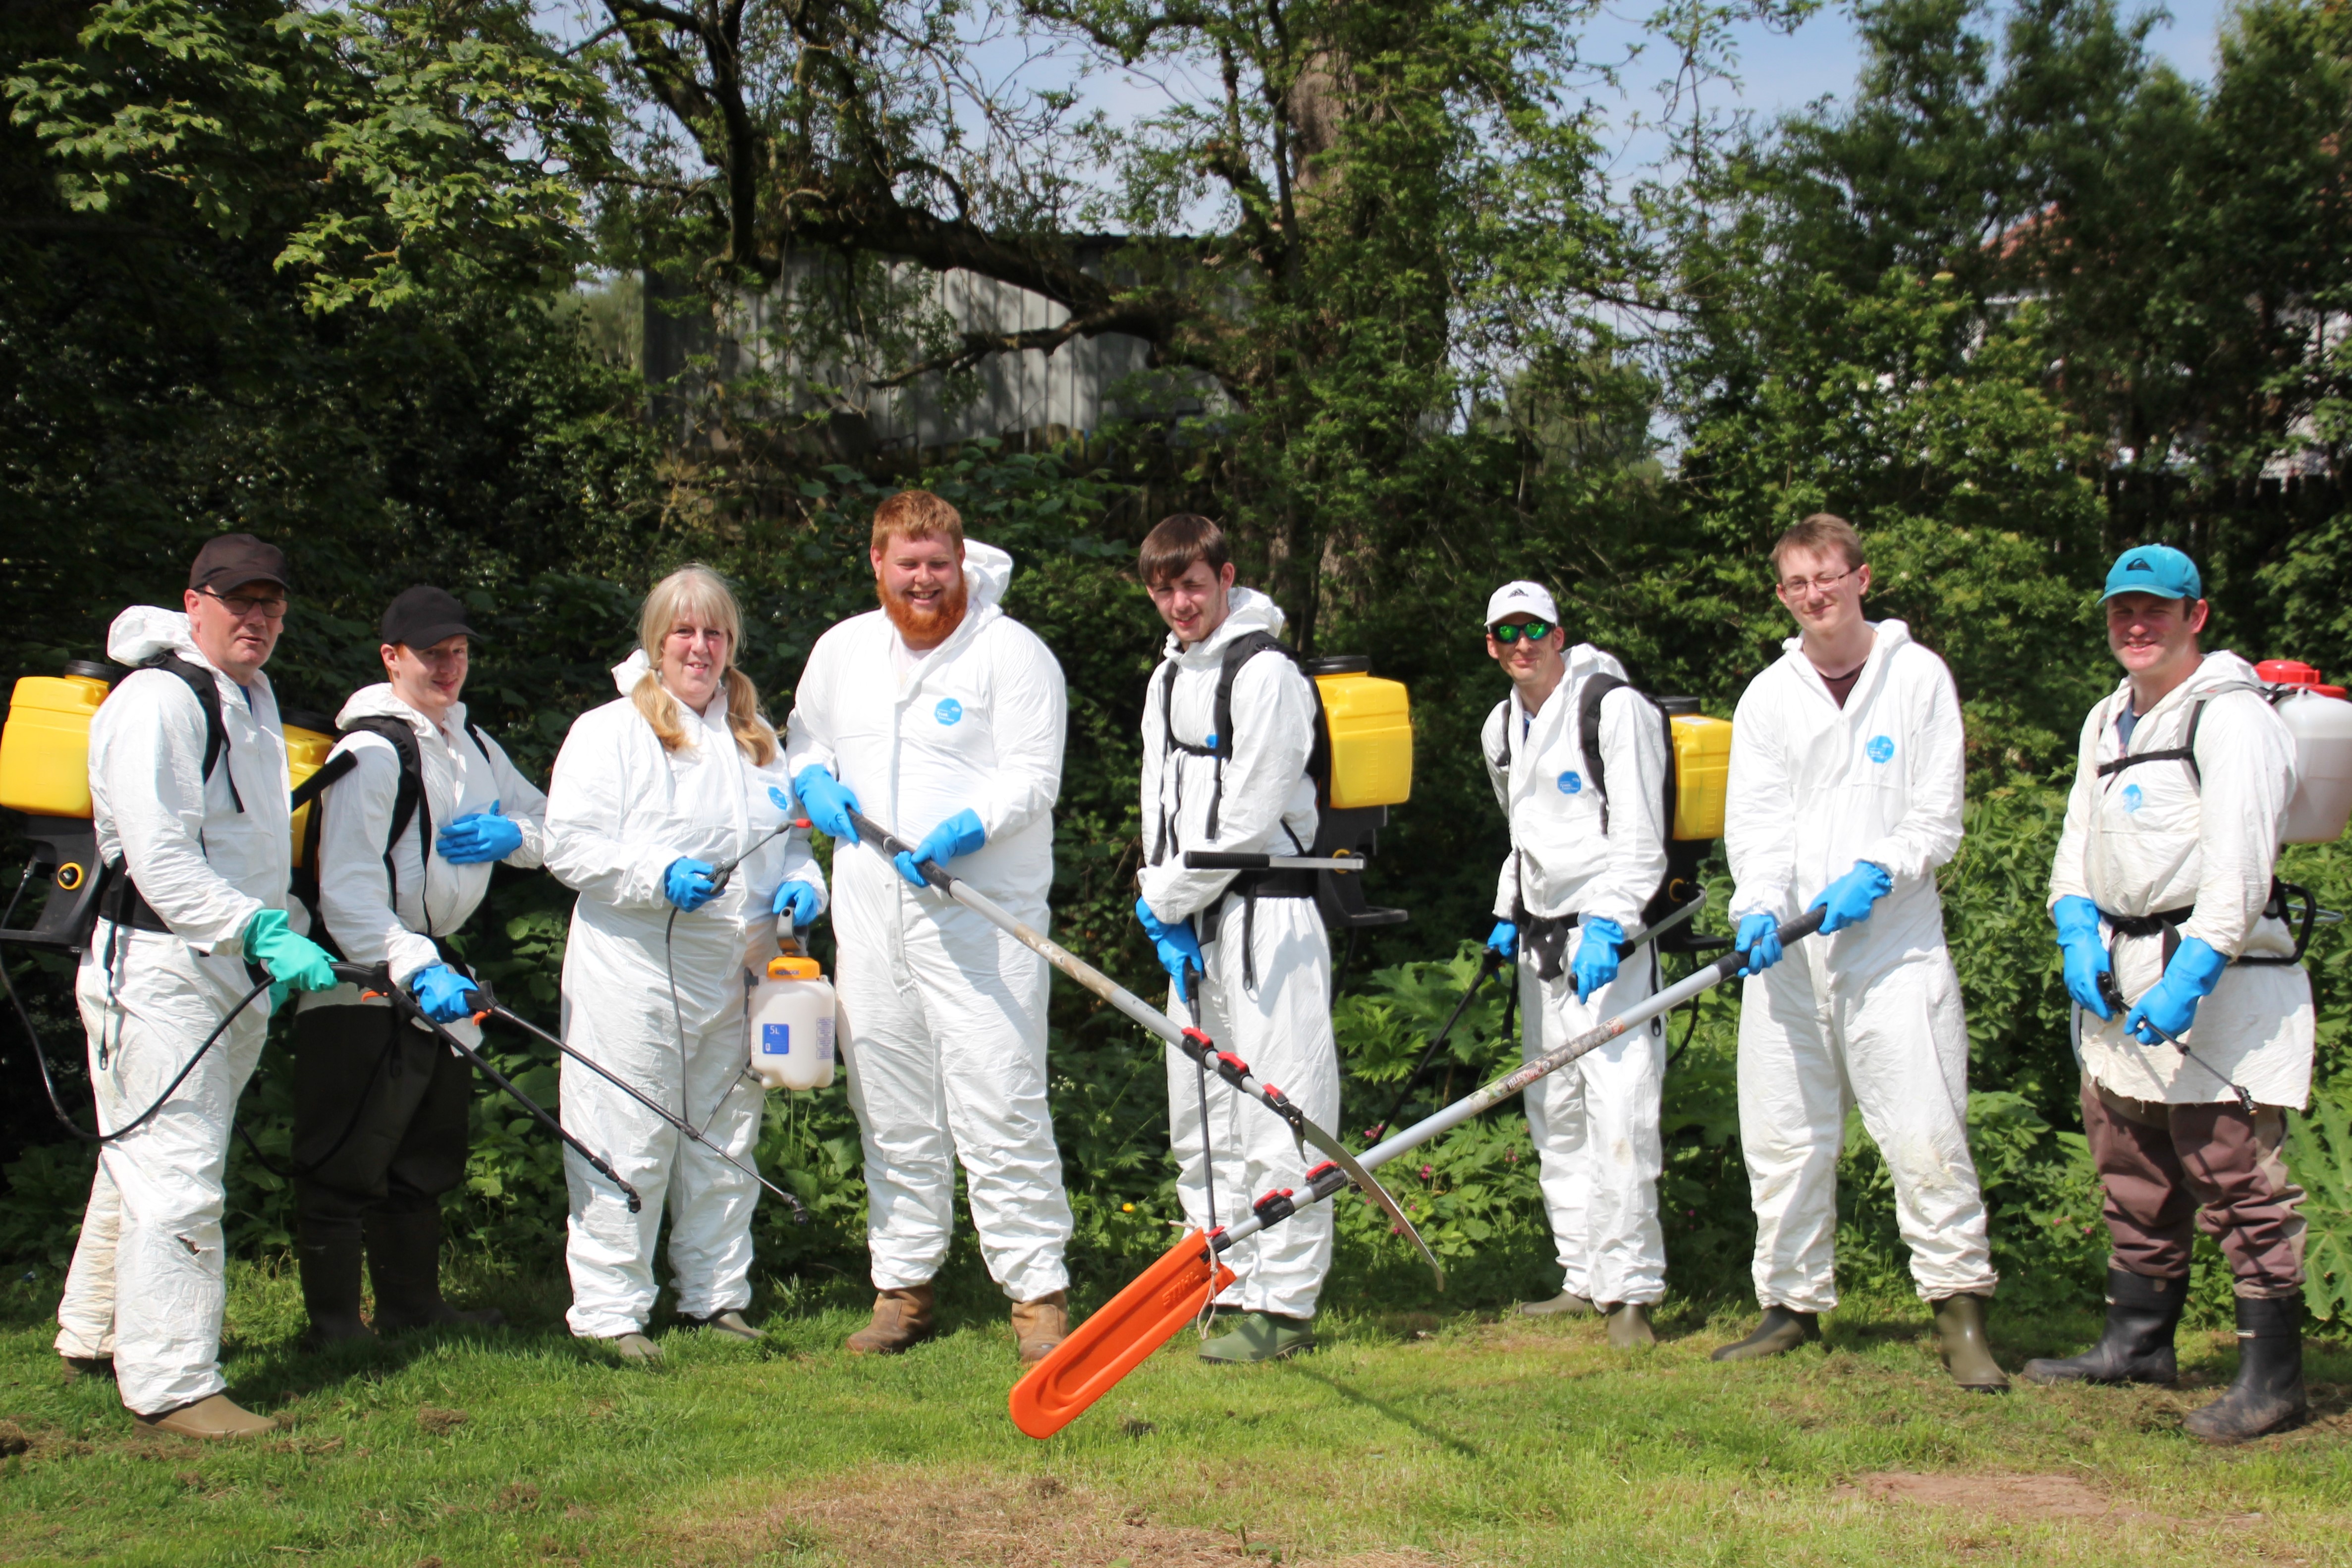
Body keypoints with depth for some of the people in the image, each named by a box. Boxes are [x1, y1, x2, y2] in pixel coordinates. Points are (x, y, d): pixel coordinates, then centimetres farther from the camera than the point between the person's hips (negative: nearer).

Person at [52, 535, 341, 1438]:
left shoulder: (254, 697, 16)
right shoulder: (159, 701, -16)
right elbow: (161, 860, -23)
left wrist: (277, 937, 20)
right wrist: (262, 933, -29)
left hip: (235, 973, 10)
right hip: (158, 968, -10)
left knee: (141, 1162, 20)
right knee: (176, 1177, -11)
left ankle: (96, 1331, 34)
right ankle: (170, 1382, -5)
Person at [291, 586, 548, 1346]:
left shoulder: (471, 743, 12)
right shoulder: (371, 750, -16)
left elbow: (550, 820, 19)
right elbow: (348, 890, -25)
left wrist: (513, 835, -5)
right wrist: (415, 969, -37)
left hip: (434, 963, 9)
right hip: (364, 977, -9)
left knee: (428, 1150, 17)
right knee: (346, 1161, -5)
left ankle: (414, 1303, 29)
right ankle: (333, 1324, 3)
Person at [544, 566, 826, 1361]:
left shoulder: (756, 737, 18)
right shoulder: (607, 731, -1)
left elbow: (787, 838, 26)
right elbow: (569, 846, -9)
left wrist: (800, 884, 4)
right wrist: (662, 875, -23)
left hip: (735, 978, 6)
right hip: (634, 974, -6)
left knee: (725, 1145, 12)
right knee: (628, 1147, -5)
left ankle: (717, 1296, 23)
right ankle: (609, 1310, 2)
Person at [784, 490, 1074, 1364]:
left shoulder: (1012, 652, -4)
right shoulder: (842, 649, 13)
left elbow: (1032, 775, -10)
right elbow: (803, 739, 27)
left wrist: (964, 832, -26)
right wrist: (815, 784, 4)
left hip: (984, 919, -5)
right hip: (871, 919, 5)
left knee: (1000, 1107, -9)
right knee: (892, 1111, 11)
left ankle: (1037, 1289, -1)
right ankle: (902, 1284, 21)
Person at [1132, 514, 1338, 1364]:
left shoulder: (1266, 673, -11)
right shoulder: (1167, 679, 16)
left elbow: (1248, 820, -15)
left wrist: (1169, 898, -7)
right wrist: (1161, 905, 2)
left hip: (1265, 913, -9)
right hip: (1189, 919, 9)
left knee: (1275, 1112, -8)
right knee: (1198, 1117, 13)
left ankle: (1282, 1303, -4)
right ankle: (1225, 1278, 23)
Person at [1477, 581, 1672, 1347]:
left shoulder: (1615, 708, -9)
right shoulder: (1500, 730, 14)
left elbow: (1640, 839, -13)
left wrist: (1606, 929, -21)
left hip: (1611, 935, -8)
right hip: (1541, 936, 8)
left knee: (1618, 1112, -13)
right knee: (1554, 1113, 8)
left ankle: (1630, 1291, -9)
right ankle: (1584, 1278, 16)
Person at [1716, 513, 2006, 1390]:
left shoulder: (1917, 677, 4)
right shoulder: (1768, 696, 11)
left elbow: (1938, 816, 1)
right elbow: (1752, 820, 3)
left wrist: (1876, 871, -17)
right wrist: (1759, 904, -16)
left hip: (1894, 942, -3)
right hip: (1787, 947, 3)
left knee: (1925, 1131, -8)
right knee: (1781, 1136, 6)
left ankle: (1961, 1309, 0)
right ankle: (1794, 1303, 19)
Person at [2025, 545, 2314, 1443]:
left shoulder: (2232, 718, -9)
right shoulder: (2107, 722, 18)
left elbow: (2240, 867, -17)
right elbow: (2079, 839, 19)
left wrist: (2188, 980, -24)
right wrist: (2078, 937, 2)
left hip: (2215, 974, -9)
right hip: (2121, 975, 9)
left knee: (2234, 1174, -9)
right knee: (2133, 1174, 16)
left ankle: (2273, 1375, -3)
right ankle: (2137, 1343, 29)